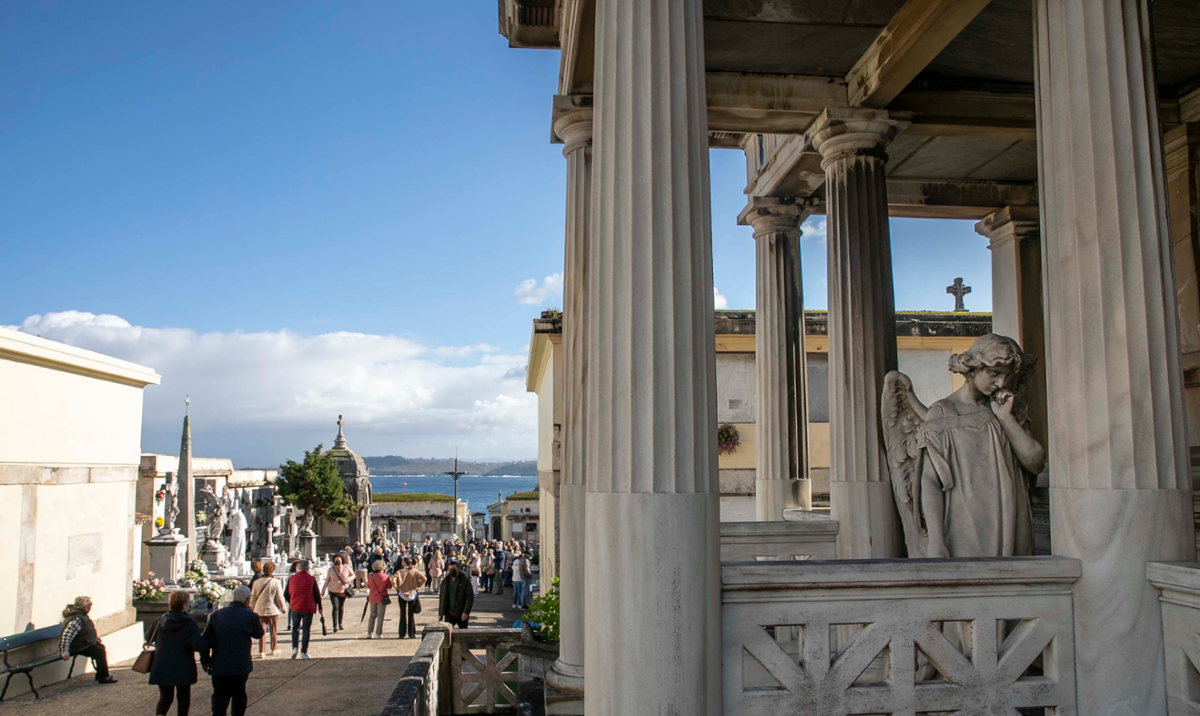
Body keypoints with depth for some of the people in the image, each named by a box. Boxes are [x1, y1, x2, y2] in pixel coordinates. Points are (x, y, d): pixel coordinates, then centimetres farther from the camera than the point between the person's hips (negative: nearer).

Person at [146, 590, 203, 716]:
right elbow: (198, 646, -21)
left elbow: (148, 637, 13)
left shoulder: (160, 621, -3)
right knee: (183, 698, 13)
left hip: (161, 669, 3)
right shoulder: (190, 623, -15)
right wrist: (207, 641, 0)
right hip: (183, 669, -3)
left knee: (165, 697, 15)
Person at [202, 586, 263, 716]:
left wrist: (205, 661, 11)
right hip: (240, 666, -1)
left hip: (218, 666, 1)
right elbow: (259, 634, 9)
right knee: (239, 698, 18)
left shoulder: (216, 615, 1)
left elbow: (205, 640, 0)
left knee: (219, 699, 3)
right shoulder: (250, 616, -8)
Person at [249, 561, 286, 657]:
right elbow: (280, 597, -6)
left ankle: (261, 651, 5)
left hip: (259, 610, 2)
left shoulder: (257, 582, -1)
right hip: (272, 609, -2)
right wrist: (283, 607, 8)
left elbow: (253, 597, 6)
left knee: (262, 631, 8)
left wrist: (253, 609, 18)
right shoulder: (276, 582, -11)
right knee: (274, 630, 12)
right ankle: (274, 649, 23)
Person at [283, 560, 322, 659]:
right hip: (308, 608, -2)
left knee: (295, 628, 19)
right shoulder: (311, 579, -7)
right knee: (306, 629, 6)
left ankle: (295, 647, 2)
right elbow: (317, 594, -4)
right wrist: (320, 607, 8)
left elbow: (286, 594, 5)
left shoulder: (292, 579, 0)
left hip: (295, 607, 2)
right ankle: (303, 652, 4)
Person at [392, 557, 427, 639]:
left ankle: (402, 634, 11)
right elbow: (423, 578, -14)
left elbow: (393, 581, -23)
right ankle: (412, 634, 9)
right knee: (411, 614, 10)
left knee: (403, 614, 10)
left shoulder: (399, 571, -8)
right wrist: (417, 586, -2)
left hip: (402, 594, -1)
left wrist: (397, 588, -8)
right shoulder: (415, 571, -4)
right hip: (413, 594, 1)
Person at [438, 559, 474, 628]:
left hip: (462, 614, -2)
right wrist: (440, 614, 7)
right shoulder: (445, 581, 6)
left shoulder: (465, 581, -6)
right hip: (449, 613, 3)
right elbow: (442, 598, 11)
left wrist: (466, 612, -18)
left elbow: (470, 597, -10)